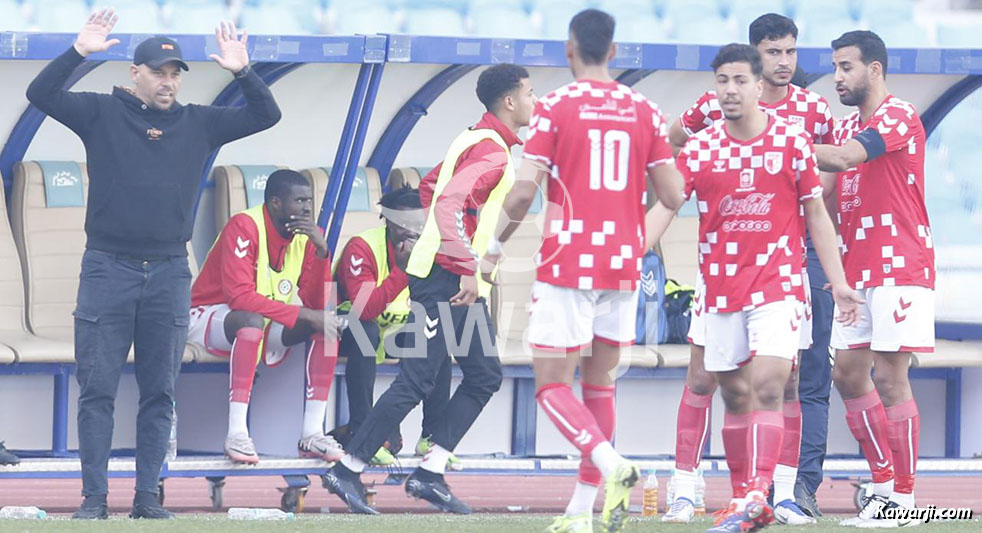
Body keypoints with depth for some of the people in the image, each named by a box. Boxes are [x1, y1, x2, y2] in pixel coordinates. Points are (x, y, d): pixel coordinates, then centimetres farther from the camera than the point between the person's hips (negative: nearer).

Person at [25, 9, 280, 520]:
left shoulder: (198, 124, 10)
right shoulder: (101, 114, 3)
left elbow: (265, 115, 10)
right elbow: (41, 94, -7)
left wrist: (242, 72, -6)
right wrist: (78, 52, -19)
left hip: (169, 274, 3)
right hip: (107, 268, -2)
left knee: (159, 393, 4)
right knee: (97, 390, -2)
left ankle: (147, 496, 9)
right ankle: (94, 496, 0)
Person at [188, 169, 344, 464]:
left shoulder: (307, 235, -2)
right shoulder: (244, 227, -22)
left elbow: (317, 303, -7)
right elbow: (239, 296, -32)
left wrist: (321, 251, -21)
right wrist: (304, 314, -33)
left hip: (267, 326, 7)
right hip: (209, 317, -7)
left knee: (328, 323, -15)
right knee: (252, 320, -39)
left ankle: (312, 433, -19)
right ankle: (237, 435, -42)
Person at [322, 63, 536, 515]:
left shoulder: (475, 141, 17)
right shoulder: (493, 150, -14)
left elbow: (430, 187, 28)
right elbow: (449, 202, -27)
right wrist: (466, 269, -26)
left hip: (462, 281, 10)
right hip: (448, 277, -10)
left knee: (485, 377, 9)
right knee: (416, 380, -10)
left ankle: (430, 473, 7)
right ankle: (348, 470, -6)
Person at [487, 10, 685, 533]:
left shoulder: (555, 107, -6)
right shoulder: (644, 111, 5)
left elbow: (525, 188, -12)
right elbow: (673, 195, 4)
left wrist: (496, 245, 3)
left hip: (568, 265, -4)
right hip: (623, 264, 5)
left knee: (551, 384, 0)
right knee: (599, 384, 13)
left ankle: (611, 463, -26)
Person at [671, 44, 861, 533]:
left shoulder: (792, 140, -1)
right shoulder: (699, 148, 1)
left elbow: (815, 214, 6)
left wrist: (838, 282, 4)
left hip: (779, 282, -2)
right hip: (721, 286, 2)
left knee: (768, 386, -17)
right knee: (736, 395, 7)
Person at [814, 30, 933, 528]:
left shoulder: (899, 115, -10)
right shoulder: (847, 126, 17)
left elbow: (848, 157, -25)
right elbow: (832, 196, 22)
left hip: (900, 267, -9)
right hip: (858, 272, 9)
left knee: (889, 376, -10)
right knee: (848, 374, 6)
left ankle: (903, 499, -6)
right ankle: (885, 484, 13)